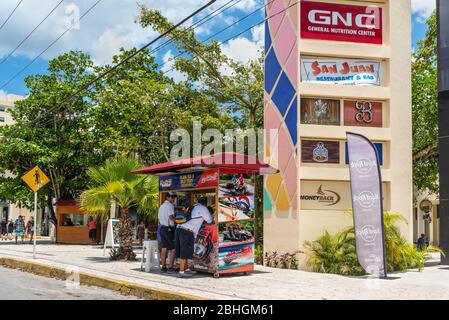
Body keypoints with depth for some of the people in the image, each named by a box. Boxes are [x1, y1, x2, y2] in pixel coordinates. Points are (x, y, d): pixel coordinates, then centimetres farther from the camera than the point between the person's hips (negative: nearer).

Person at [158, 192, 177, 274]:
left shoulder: (161, 206, 19)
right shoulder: (170, 205, -10)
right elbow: (171, 217, -22)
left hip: (162, 228, 9)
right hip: (169, 229, -9)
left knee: (163, 248, 10)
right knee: (172, 249, -5)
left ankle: (163, 267, 12)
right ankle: (171, 267, -7)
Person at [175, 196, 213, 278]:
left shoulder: (193, 207, 25)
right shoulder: (203, 208, 5)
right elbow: (209, 220, 15)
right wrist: (211, 216, 35)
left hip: (179, 228, 8)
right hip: (187, 231, -8)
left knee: (182, 252, 13)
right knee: (184, 253, -5)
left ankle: (186, 269, 22)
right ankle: (181, 272, -4)